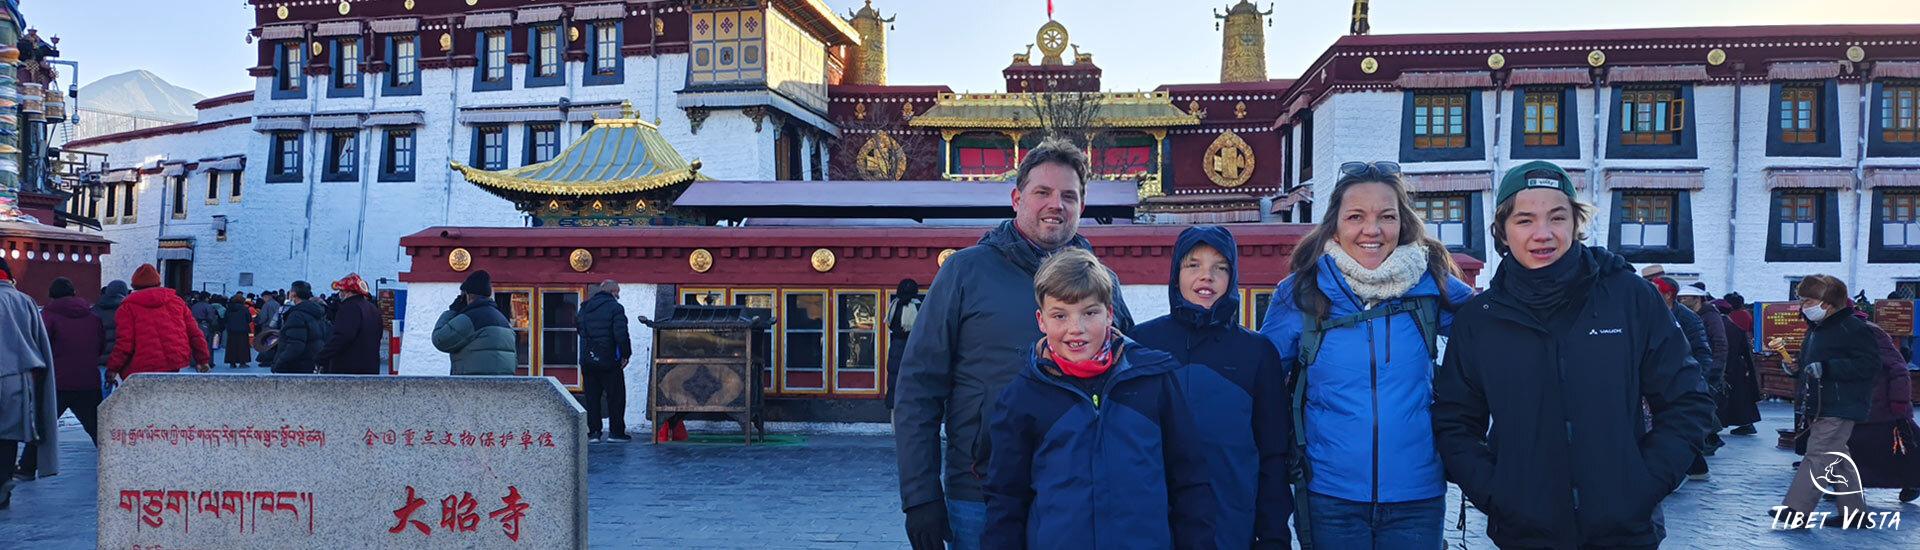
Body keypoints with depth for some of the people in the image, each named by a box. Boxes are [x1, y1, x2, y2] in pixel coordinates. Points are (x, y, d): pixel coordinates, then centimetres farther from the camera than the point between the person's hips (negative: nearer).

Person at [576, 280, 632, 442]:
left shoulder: (585, 307, 11)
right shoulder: (615, 308, -10)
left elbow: (580, 331, 19)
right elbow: (621, 334, -18)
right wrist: (626, 354, -8)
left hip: (587, 360, 6)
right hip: (608, 360, -5)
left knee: (591, 397, 11)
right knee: (615, 396, 4)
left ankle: (594, 431, 11)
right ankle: (616, 431, 5)